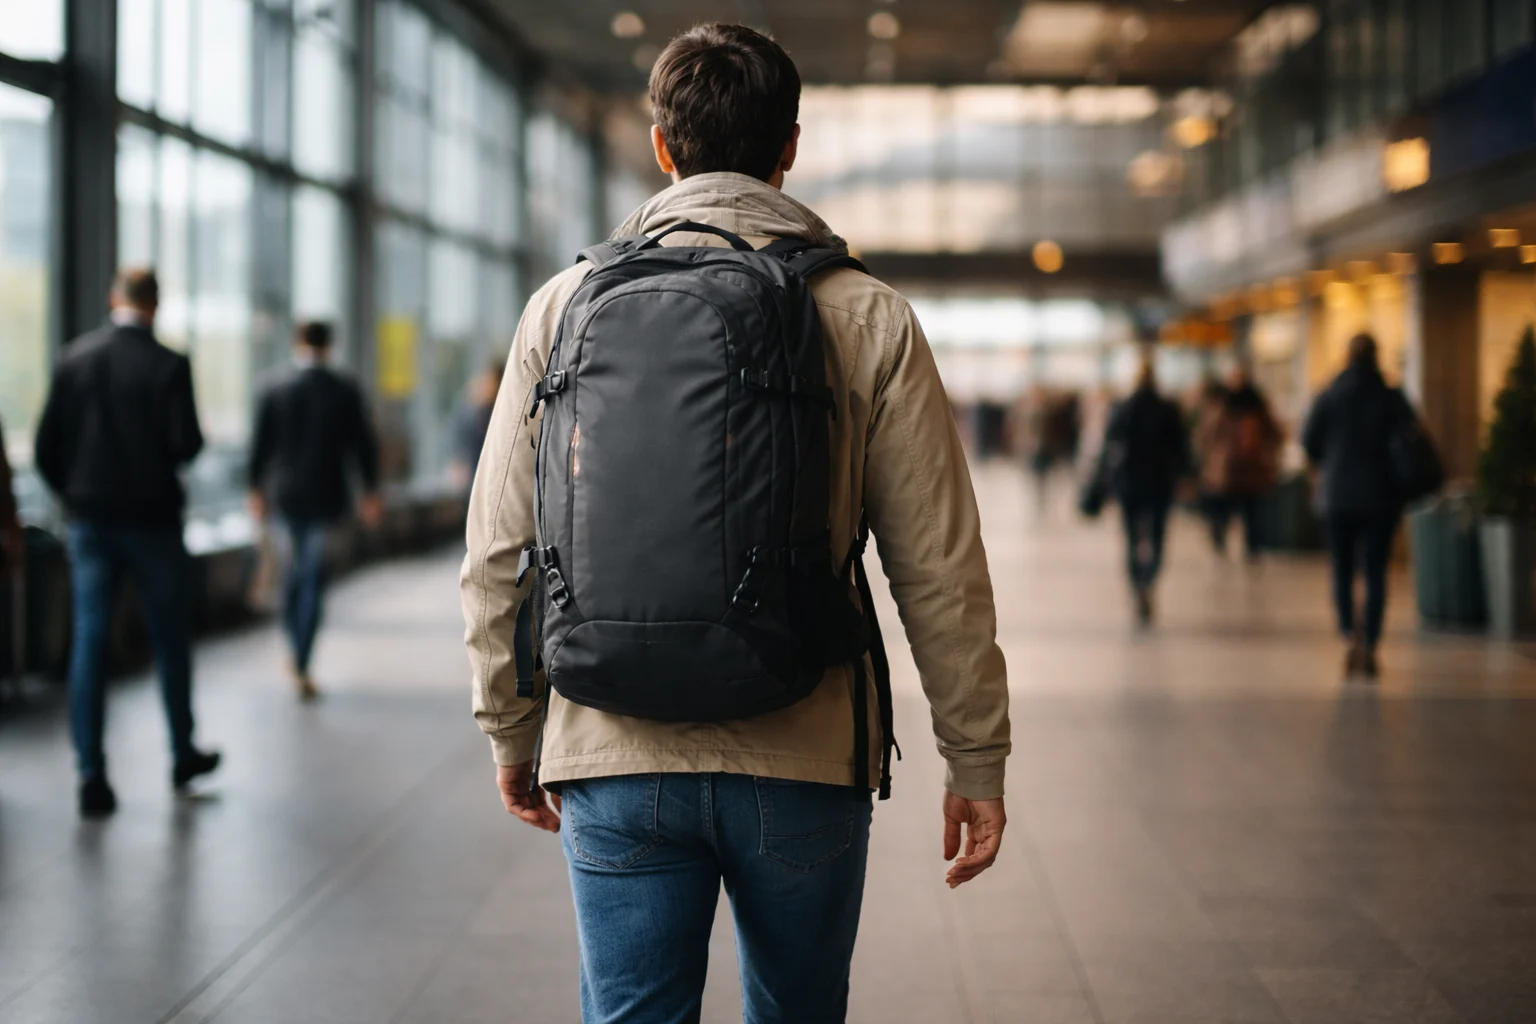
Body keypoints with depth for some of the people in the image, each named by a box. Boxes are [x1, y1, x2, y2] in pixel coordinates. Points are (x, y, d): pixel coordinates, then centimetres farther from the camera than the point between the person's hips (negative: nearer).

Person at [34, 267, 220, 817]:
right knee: (170, 639, 13)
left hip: (89, 520, 3)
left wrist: (72, 494, 15)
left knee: (88, 643, 3)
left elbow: (46, 445, 1)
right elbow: (186, 444, -16)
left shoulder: (74, 358, 0)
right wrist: (189, 442, 7)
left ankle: (91, 774, -2)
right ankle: (183, 755, 25)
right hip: (151, 519, -2)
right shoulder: (168, 365, -11)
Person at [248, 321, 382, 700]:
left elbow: (260, 445, 1)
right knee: (314, 575, -1)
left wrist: (256, 490, 11)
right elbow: (364, 443, -2)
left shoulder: (273, 391, -2)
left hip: (287, 492, 2)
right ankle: (301, 664, -5)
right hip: (327, 494, -2)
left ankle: (294, 647, 24)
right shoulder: (346, 391, -5)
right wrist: (371, 493, 6)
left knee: (301, 562, 22)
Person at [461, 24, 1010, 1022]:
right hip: (804, 762, 0)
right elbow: (940, 566, -4)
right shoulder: (869, 319, -3)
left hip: (616, 762, 1)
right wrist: (976, 759, 5)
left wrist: (512, 730, 16)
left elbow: (500, 551, 4)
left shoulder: (566, 307, 1)